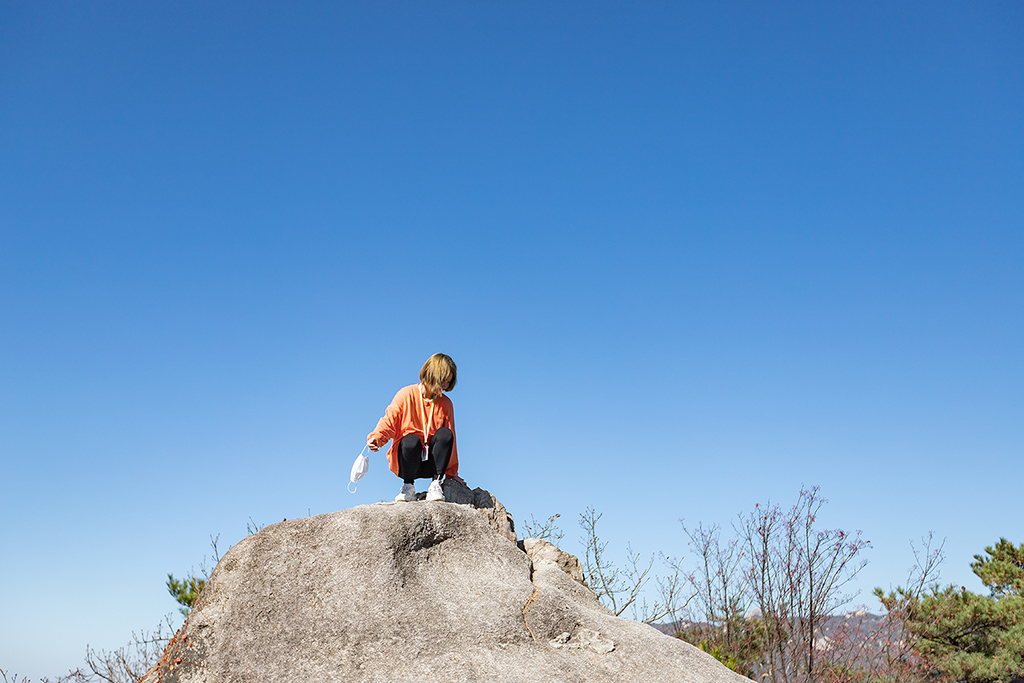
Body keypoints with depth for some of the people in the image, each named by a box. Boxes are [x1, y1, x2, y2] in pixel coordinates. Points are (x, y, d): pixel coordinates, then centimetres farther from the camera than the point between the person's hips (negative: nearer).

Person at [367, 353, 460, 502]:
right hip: (405, 460, -2)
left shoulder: (445, 403, 6)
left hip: (431, 462, 2)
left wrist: (452, 473, 14)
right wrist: (376, 438, -32)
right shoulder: (406, 395, -4)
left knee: (445, 434, -26)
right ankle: (408, 486, -12)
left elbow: (450, 441, 11)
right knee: (411, 440, -36)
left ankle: (435, 484, -20)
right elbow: (389, 421, -9)